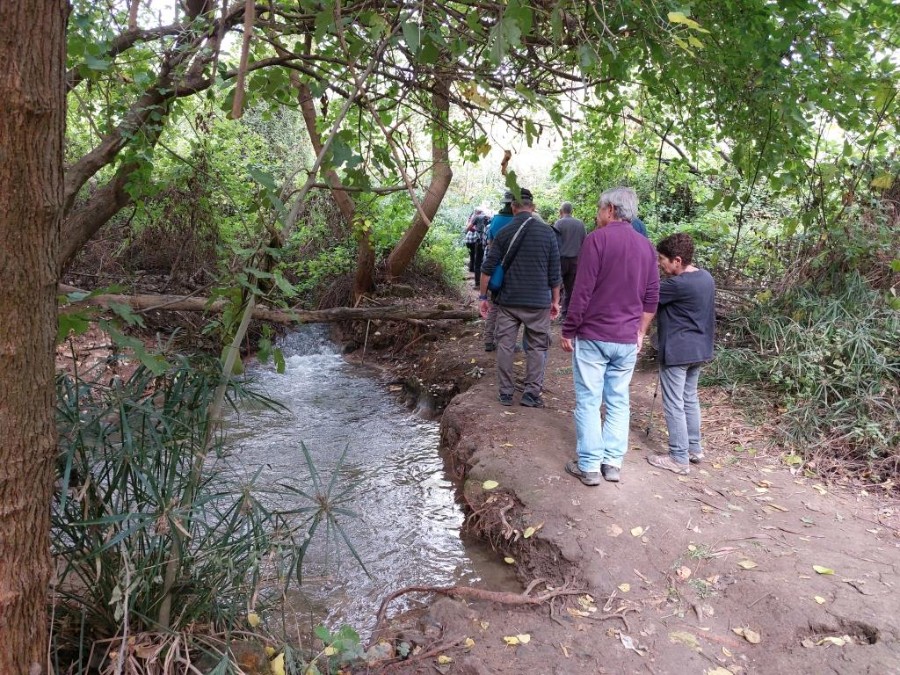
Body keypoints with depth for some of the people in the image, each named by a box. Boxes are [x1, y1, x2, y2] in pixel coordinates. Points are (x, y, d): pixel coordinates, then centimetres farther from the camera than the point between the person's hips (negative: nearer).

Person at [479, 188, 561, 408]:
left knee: (505, 346, 9)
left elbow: (488, 268, -1)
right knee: (536, 347, 9)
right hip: (538, 301, -1)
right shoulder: (547, 232, -2)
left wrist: (483, 296, 7)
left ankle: (505, 393, 13)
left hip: (508, 300, 1)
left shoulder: (504, 233, 0)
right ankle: (532, 393, 7)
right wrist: (555, 300, 8)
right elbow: (555, 272, -1)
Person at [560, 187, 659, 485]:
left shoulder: (597, 239, -9)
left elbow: (582, 291, -13)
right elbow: (652, 297, 11)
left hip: (593, 336, -5)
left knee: (588, 401, 2)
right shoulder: (647, 246, 9)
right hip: (628, 340, 5)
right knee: (618, 401, 12)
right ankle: (613, 462, 14)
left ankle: (589, 466, 5)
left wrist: (568, 331, -7)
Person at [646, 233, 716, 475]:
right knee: (690, 399, 20)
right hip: (698, 349, 9)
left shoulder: (678, 284, -23)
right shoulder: (705, 277, 5)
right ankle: (694, 448, 30)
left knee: (674, 405, 0)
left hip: (677, 352, -9)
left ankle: (679, 459, 6)